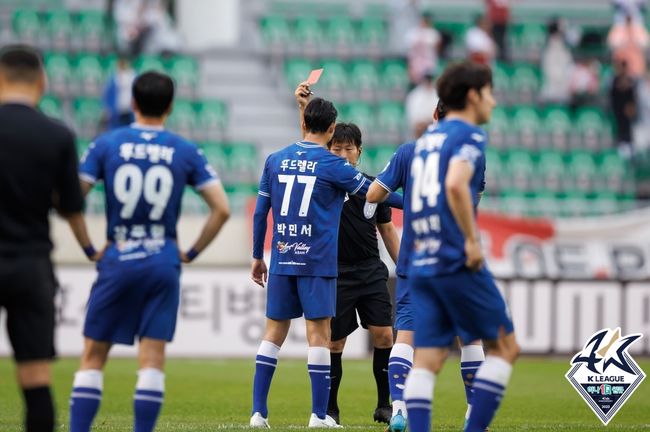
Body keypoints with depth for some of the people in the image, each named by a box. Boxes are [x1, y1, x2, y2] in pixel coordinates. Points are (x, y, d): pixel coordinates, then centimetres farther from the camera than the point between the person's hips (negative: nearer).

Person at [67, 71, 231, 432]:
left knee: (93, 358, 6)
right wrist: (192, 253, 6)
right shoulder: (186, 151, 2)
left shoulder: (106, 145, 1)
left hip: (117, 262, 0)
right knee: (152, 360, 1)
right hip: (164, 263, 0)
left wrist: (89, 248, 4)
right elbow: (222, 209, -2)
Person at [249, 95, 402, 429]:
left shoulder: (275, 161, 8)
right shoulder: (333, 165, -5)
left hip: (282, 260, 4)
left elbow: (260, 212, 12)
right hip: (318, 261, -4)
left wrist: (257, 257, 20)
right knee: (318, 333, -2)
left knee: (275, 331, 9)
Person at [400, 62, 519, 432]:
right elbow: (456, 184, -22)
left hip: (421, 264, 7)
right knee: (505, 346, 4)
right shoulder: (469, 136, -5)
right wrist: (472, 240, -18)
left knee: (426, 361, 1)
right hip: (457, 263, -7)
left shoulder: (427, 141, 21)